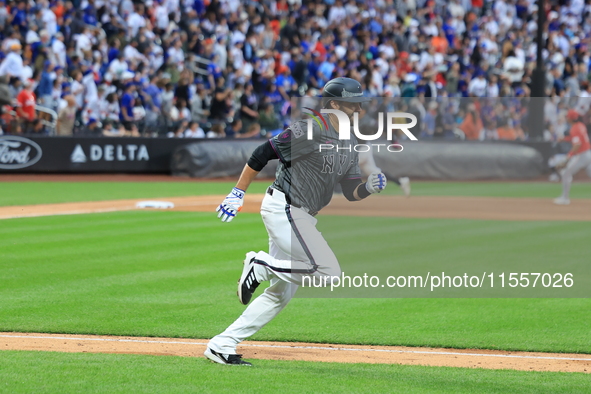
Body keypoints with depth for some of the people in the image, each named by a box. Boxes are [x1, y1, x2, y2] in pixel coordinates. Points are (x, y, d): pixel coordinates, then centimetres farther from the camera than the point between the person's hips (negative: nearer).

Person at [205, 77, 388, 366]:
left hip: (302, 217, 10)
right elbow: (262, 154, -11)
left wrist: (370, 187, -10)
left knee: (282, 292, 8)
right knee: (328, 272, -19)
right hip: (283, 209, -10)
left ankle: (222, 345, 10)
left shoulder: (348, 149, 15)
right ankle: (261, 265, -6)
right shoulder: (309, 131, -12)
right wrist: (238, 193, -12)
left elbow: (352, 192, 12)